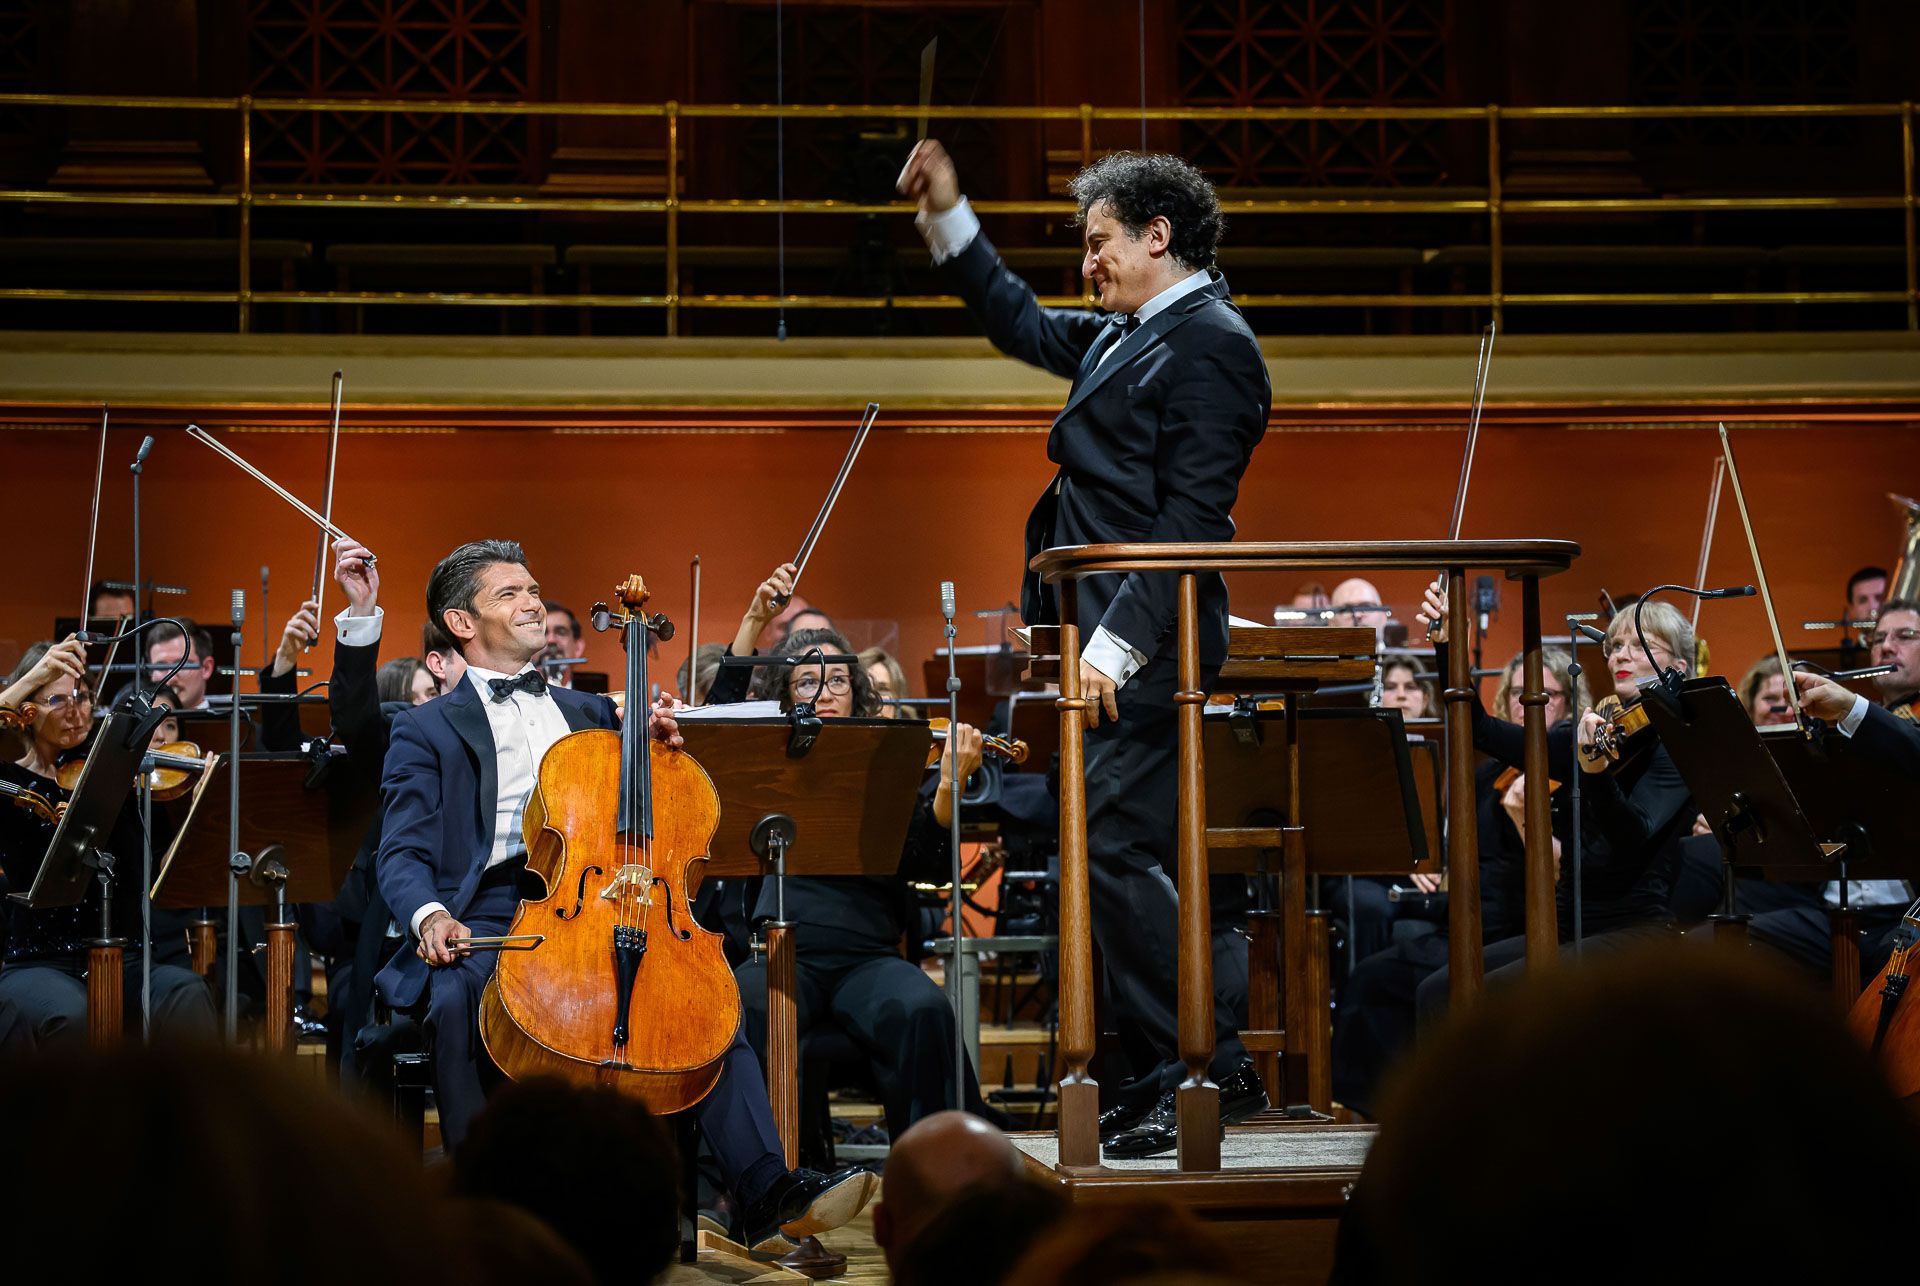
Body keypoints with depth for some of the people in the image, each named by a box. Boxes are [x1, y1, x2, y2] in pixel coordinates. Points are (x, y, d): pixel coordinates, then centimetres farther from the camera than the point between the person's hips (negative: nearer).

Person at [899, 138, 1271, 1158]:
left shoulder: (1209, 346, -11)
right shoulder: (1124, 338, 18)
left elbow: (1191, 519, -19)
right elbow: (1020, 324, 35)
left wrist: (1119, 641, -24)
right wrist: (947, 216, 29)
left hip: (1149, 648, -10)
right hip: (1103, 635, 10)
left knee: (1109, 848, -13)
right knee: (1107, 854, 10)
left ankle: (1211, 1071, -6)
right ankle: (1167, 1068, 15)